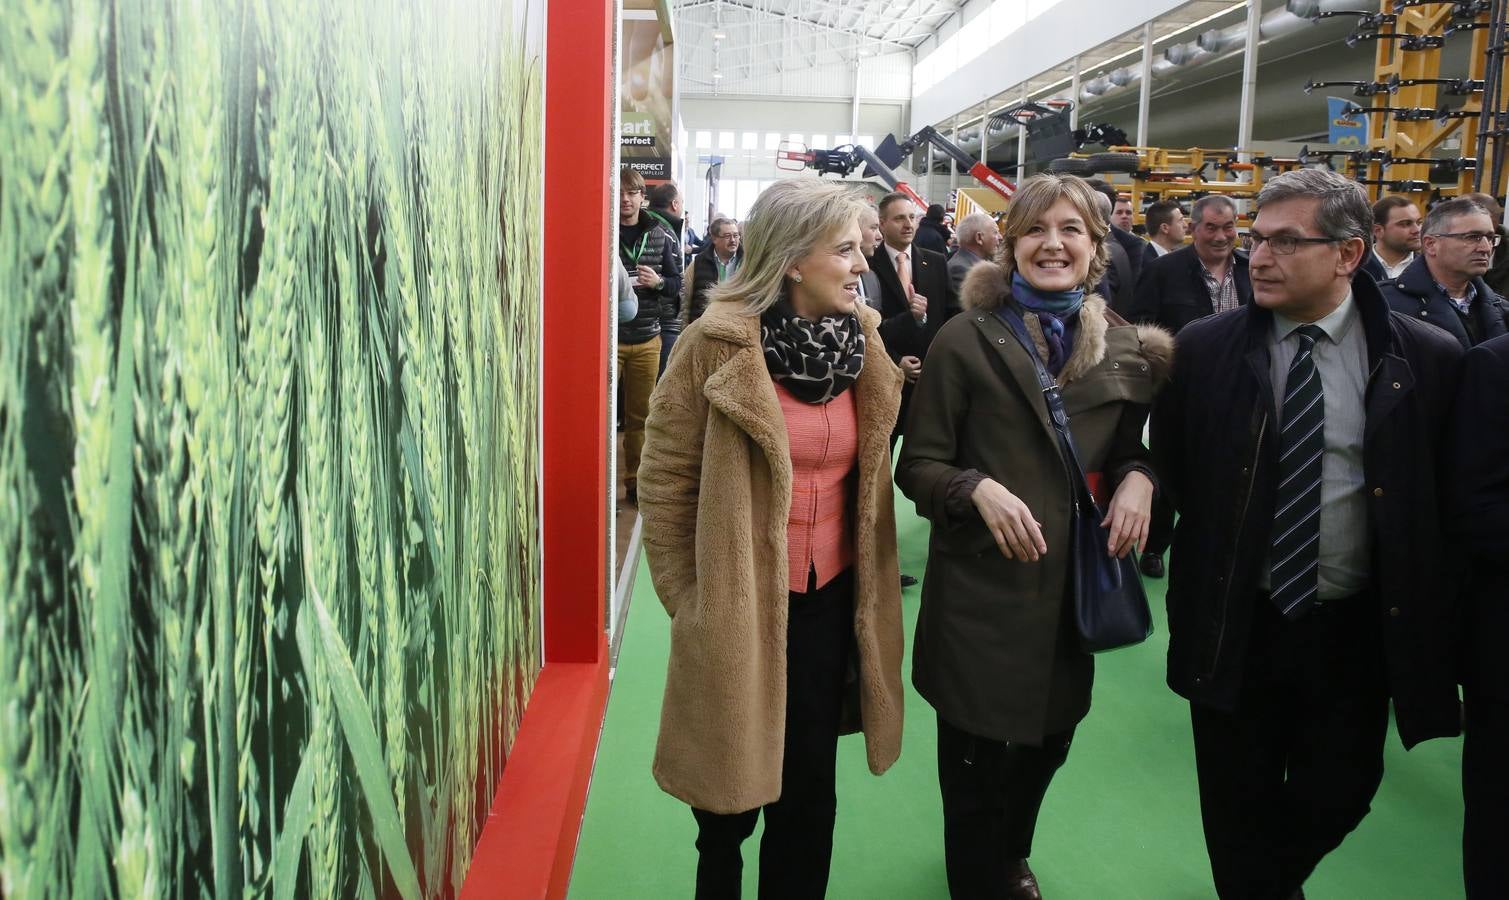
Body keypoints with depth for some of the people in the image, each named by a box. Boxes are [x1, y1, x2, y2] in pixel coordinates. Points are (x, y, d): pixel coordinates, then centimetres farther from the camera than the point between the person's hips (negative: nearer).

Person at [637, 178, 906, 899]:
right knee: (731, 795, 14)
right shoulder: (717, 343, -15)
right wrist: (689, 601, -5)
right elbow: (664, 481, -9)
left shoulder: (862, 339, 0)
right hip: (740, 605, -4)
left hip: (831, 600, 4)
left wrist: (869, 592, 11)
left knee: (809, 788, 18)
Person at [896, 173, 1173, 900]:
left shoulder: (1126, 348, 3)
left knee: (1047, 745, 23)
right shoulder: (965, 340, -10)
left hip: (1076, 584, 5)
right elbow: (917, 466, -9)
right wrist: (979, 489, -27)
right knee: (978, 763, 8)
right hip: (982, 588, -5)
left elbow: (1131, 450, 15)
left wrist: (1137, 479, -7)